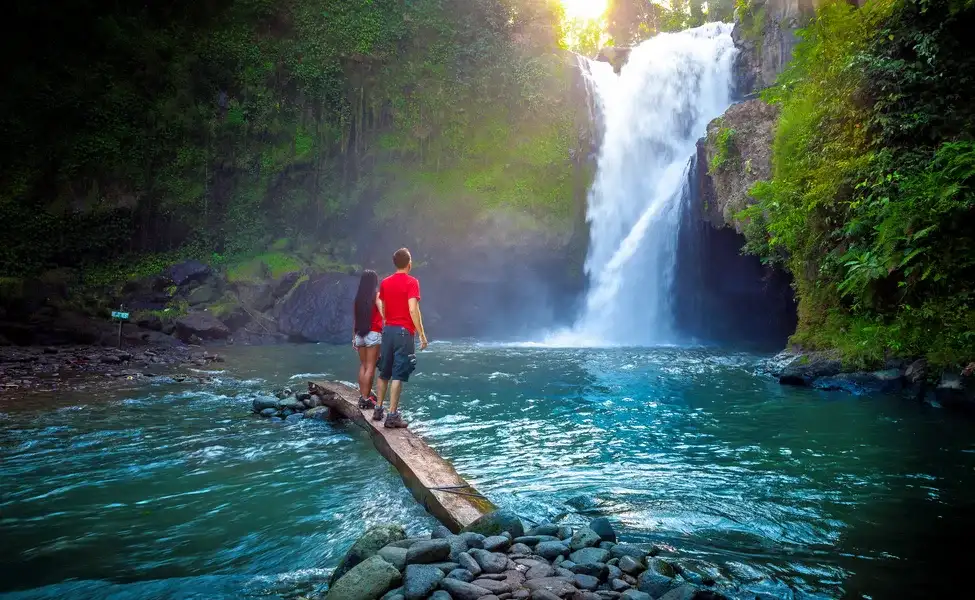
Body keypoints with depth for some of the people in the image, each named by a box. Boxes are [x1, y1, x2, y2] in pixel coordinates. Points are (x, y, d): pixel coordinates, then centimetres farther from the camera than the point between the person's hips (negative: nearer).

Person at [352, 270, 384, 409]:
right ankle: (365, 398, -6)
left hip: (359, 334, 6)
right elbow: (383, 314, -17)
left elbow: (355, 319, 13)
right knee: (370, 367, -4)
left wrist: (354, 337, 19)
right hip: (373, 334, -6)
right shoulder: (376, 295, -4)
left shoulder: (358, 297, 10)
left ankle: (364, 395, 18)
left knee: (363, 366, 14)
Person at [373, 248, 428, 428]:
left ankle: (378, 409, 23)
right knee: (398, 375, -5)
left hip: (388, 330, 6)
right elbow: (413, 309, -18)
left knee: (384, 372, 16)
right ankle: (392, 415, -5)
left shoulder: (385, 282, 10)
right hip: (404, 332, -6)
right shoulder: (411, 282, -9)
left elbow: (381, 307, 13)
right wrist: (422, 334, -15)